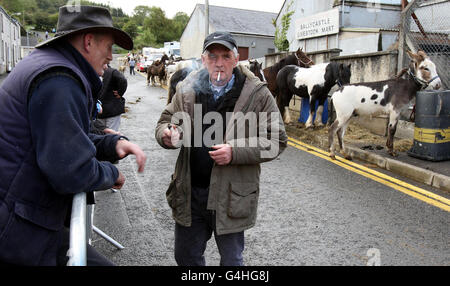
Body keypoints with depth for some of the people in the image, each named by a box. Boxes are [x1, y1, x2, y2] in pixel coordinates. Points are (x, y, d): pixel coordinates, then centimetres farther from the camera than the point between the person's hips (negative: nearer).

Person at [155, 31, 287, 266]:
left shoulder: (257, 94, -9)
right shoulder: (187, 90, 0)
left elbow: (277, 140, -9)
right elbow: (165, 122, 10)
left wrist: (235, 152, -22)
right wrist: (167, 134, -15)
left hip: (231, 196, -3)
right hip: (189, 192, 4)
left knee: (231, 260, 17)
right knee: (186, 256, 22)